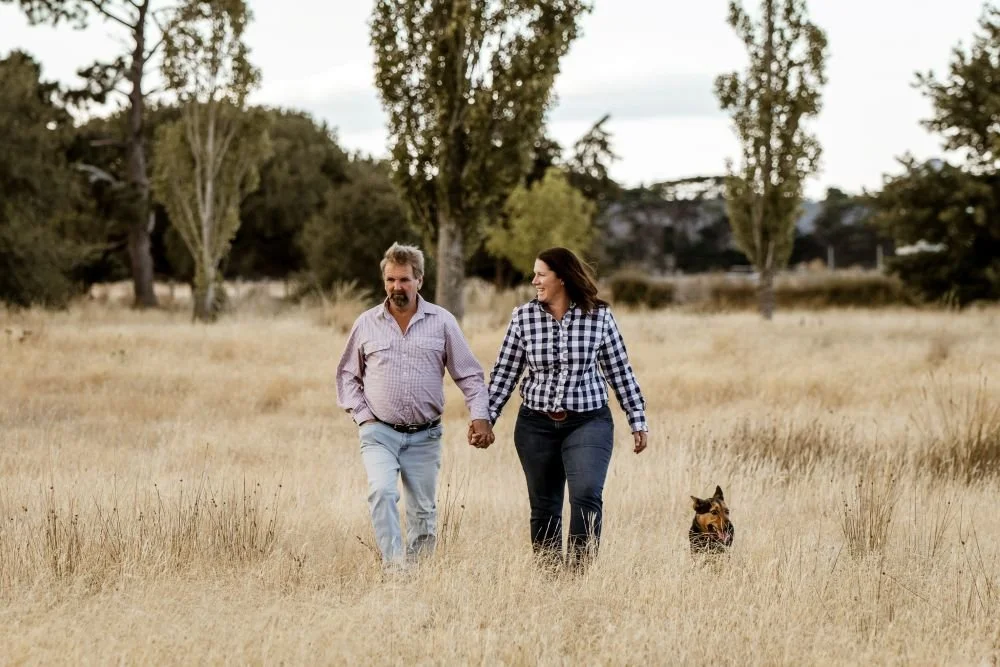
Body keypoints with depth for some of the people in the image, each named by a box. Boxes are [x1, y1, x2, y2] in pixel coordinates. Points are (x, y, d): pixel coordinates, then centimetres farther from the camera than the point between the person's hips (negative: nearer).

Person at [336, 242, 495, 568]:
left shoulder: (442, 322, 3)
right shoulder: (367, 323, 4)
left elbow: (469, 374, 4)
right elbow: (347, 374, 13)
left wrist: (480, 415, -9)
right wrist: (361, 415, 1)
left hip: (424, 436, 1)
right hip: (379, 433, -1)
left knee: (423, 511, 5)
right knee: (382, 492, -24)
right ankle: (393, 564, -27)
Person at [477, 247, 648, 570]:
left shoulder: (599, 316, -3)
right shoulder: (524, 317, -1)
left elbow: (620, 371, 4)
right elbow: (504, 373, 4)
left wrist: (638, 421, 5)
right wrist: (486, 419, -1)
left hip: (588, 422, -2)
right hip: (536, 425, 2)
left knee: (586, 495, -20)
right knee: (544, 507, 7)